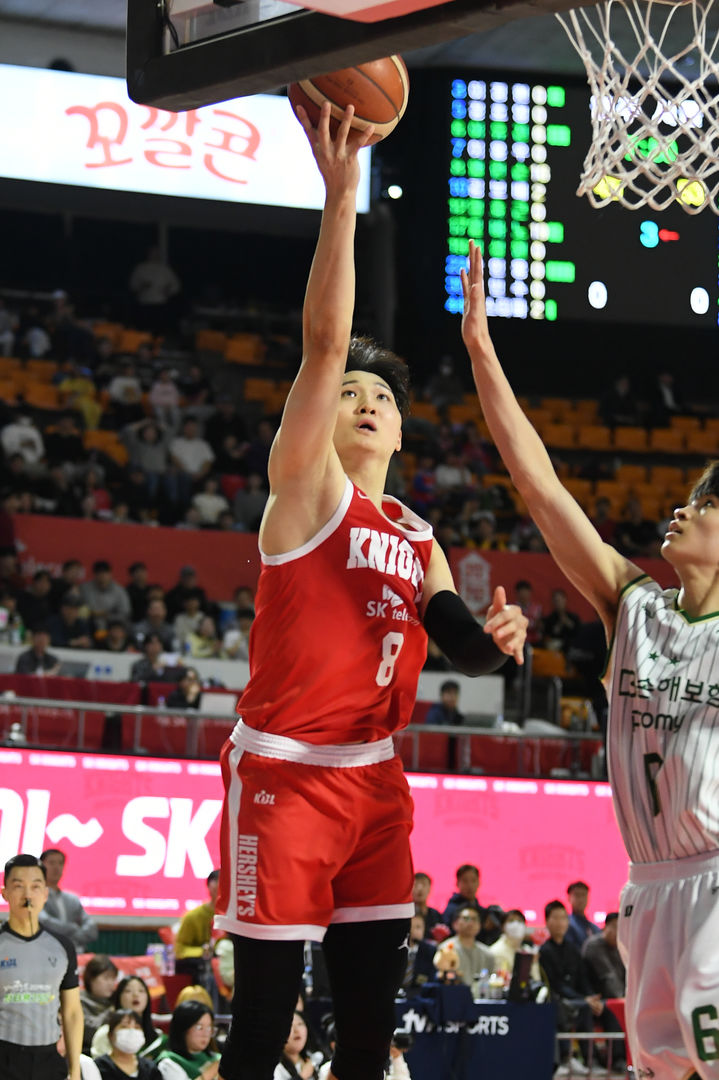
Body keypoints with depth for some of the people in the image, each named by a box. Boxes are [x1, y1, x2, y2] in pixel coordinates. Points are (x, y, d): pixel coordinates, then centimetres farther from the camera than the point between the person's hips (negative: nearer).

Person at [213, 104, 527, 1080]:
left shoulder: (417, 539, 15)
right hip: (285, 772, -7)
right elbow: (325, 339, -16)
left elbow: (453, 638, 14)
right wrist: (341, 193, -24)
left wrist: (492, 637, -10)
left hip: (375, 778, 7)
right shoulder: (307, 488, -5)